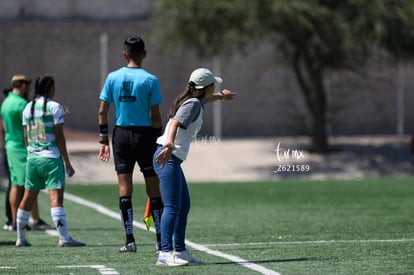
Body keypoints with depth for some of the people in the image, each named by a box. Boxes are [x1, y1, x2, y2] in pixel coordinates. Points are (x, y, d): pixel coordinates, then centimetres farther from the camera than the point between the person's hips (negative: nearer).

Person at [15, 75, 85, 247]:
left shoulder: (28, 108, 10)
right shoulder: (54, 107, -7)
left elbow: (26, 138, 13)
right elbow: (59, 137, -10)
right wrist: (67, 163, -6)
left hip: (32, 158, 6)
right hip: (51, 158, -6)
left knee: (28, 199, 13)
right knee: (56, 197, -12)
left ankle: (21, 238, 20)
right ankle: (64, 238, -18)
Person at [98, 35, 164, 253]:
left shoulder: (113, 78, 2)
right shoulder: (150, 80, -6)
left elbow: (102, 112, 2)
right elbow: (156, 116, -7)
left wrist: (104, 141, 9)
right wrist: (159, 142, 2)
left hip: (121, 135, 2)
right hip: (145, 135, -2)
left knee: (124, 187, 3)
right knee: (153, 187, 5)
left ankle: (129, 240, -1)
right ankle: (161, 238, 6)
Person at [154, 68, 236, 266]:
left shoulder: (196, 100, 16)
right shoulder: (193, 104, -12)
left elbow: (206, 99, 42)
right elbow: (175, 123, -29)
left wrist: (222, 96, 63)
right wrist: (169, 145, -46)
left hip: (173, 160, 10)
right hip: (167, 159, -10)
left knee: (184, 206, 15)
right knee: (172, 207, -16)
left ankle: (179, 250, 22)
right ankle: (165, 254, -24)